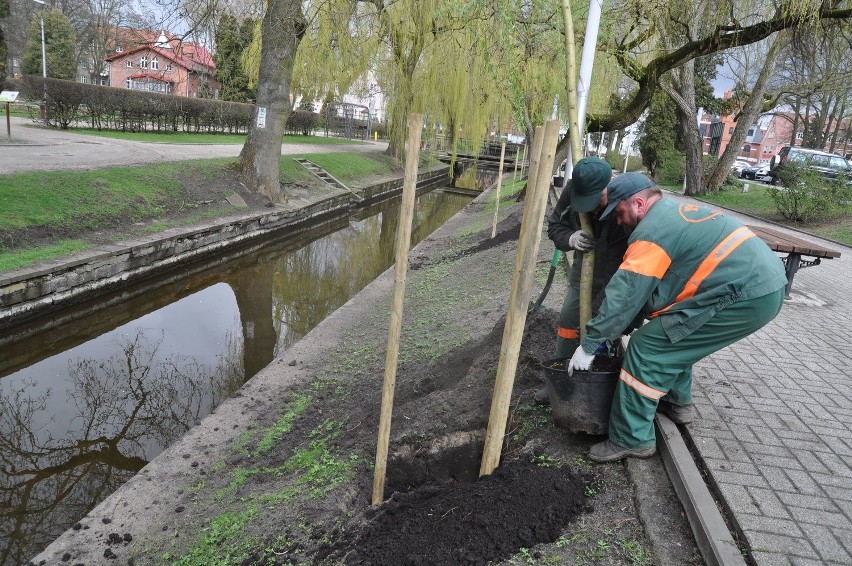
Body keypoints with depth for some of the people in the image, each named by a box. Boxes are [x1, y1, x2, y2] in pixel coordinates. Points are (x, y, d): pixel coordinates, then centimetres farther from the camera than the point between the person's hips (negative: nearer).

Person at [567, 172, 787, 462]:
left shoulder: (652, 231, -11)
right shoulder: (681, 209, 19)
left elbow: (624, 294, -14)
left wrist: (589, 346, -6)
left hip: (746, 297, -10)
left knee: (648, 347, -7)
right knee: (674, 332, 25)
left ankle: (632, 439, 0)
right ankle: (677, 402, 35)